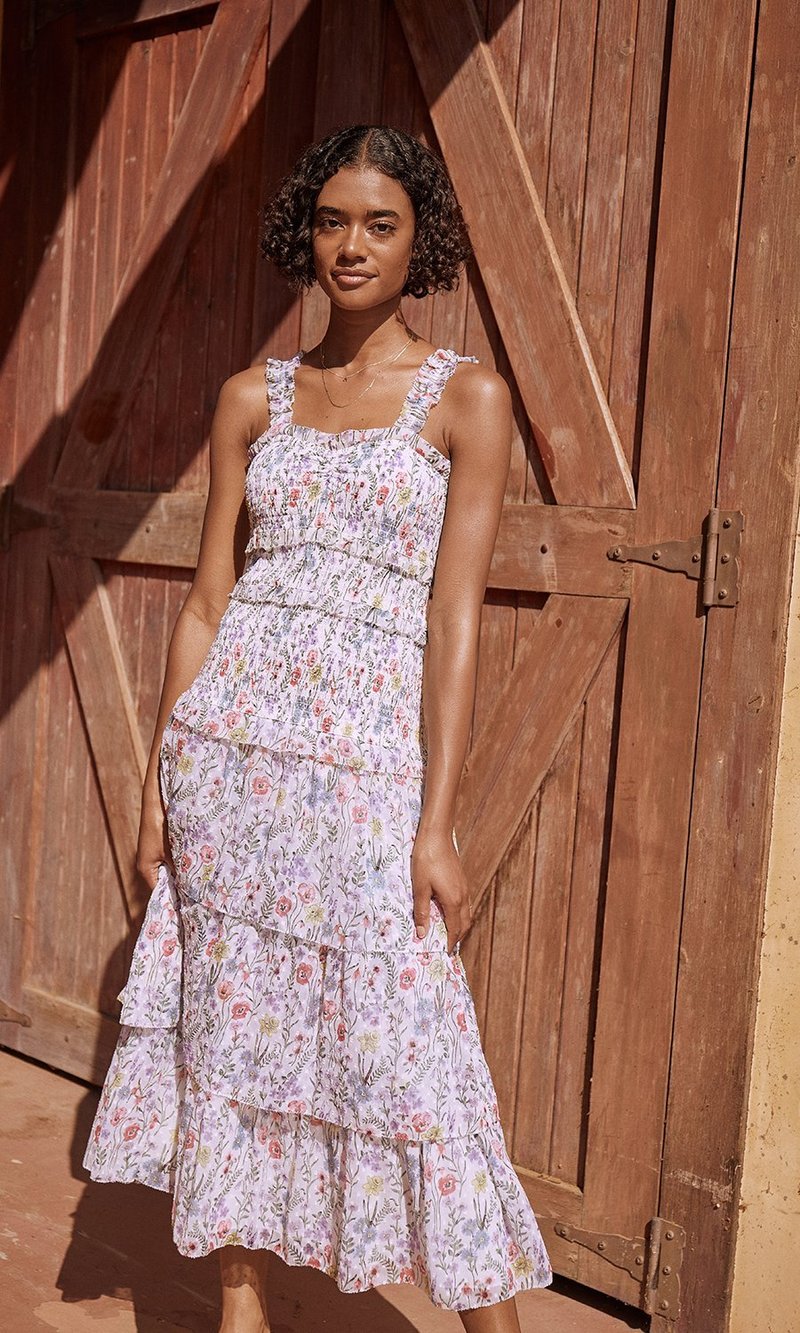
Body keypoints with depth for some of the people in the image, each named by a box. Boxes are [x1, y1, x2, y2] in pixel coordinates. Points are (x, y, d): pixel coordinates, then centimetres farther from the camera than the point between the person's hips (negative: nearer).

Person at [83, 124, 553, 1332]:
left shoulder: (467, 397, 0)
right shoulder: (253, 400, 11)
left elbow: (455, 617, -6)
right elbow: (207, 600, 10)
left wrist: (437, 823, -10)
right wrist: (161, 778, 6)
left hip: (370, 763, -3)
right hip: (232, 745, 4)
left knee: (405, 1051, -3)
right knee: (232, 1025, 10)